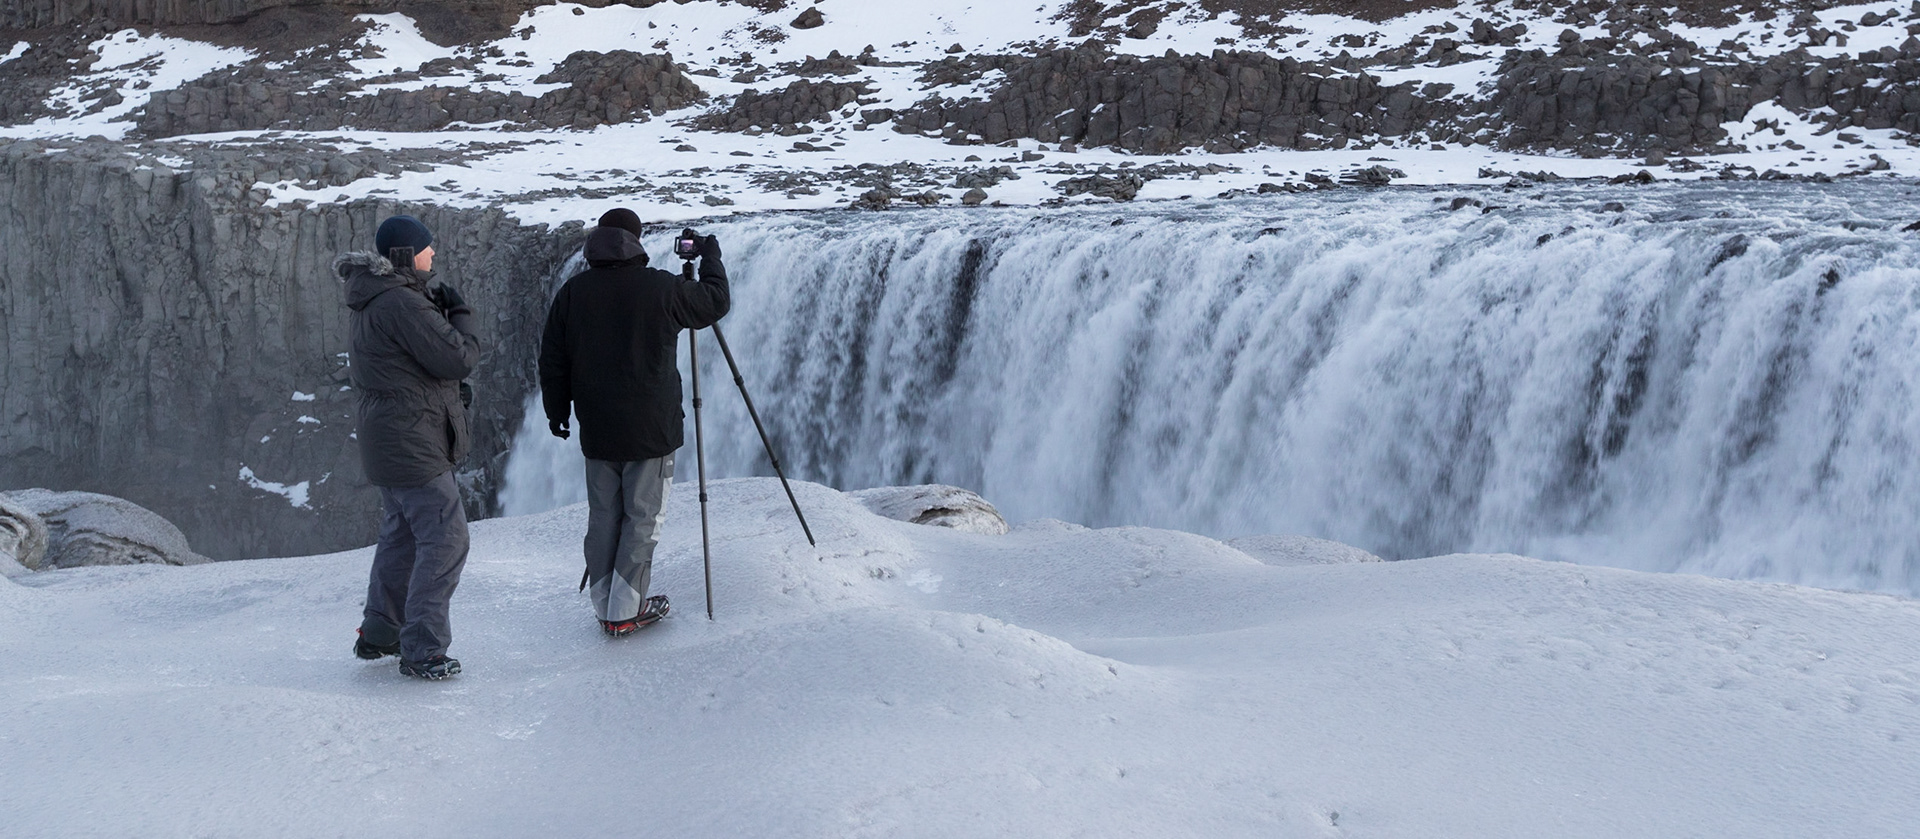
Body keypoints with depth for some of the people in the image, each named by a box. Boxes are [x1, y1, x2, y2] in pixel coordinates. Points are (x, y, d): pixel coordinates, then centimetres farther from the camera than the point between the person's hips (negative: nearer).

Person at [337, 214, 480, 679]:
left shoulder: (376, 300, 12)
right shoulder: (402, 304, -22)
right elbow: (457, 359, -20)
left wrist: (440, 310, 1)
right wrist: (461, 317, -3)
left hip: (389, 442, 11)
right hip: (412, 444, -11)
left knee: (402, 534, 21)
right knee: (445, 539, -7)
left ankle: (379, 633, 32)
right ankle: (421, 649, -5)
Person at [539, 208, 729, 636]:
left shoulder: (572, 292, 2)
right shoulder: (661, 288, -10)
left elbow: (552, 361, 8)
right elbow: (715, 302, 5)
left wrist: (557, 411, 20)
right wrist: (710, 256, 21)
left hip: (597, 429, 4)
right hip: (651, 429, -4)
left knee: (602, 518, 12)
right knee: (643, 519, 3)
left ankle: (605, 606, 18)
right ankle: (624, 611, 4)